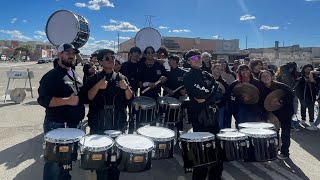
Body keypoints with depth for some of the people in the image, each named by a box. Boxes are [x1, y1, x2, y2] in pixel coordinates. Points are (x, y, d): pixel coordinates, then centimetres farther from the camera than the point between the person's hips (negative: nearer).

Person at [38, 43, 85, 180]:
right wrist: (67, 101, -29)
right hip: (57, 126, -8)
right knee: (55, 162, 3)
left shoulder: (75, 75, 12)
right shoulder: (51, 76, -13)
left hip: (75, 124, 8)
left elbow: (82, 95, 24)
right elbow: (43, 100, -23)